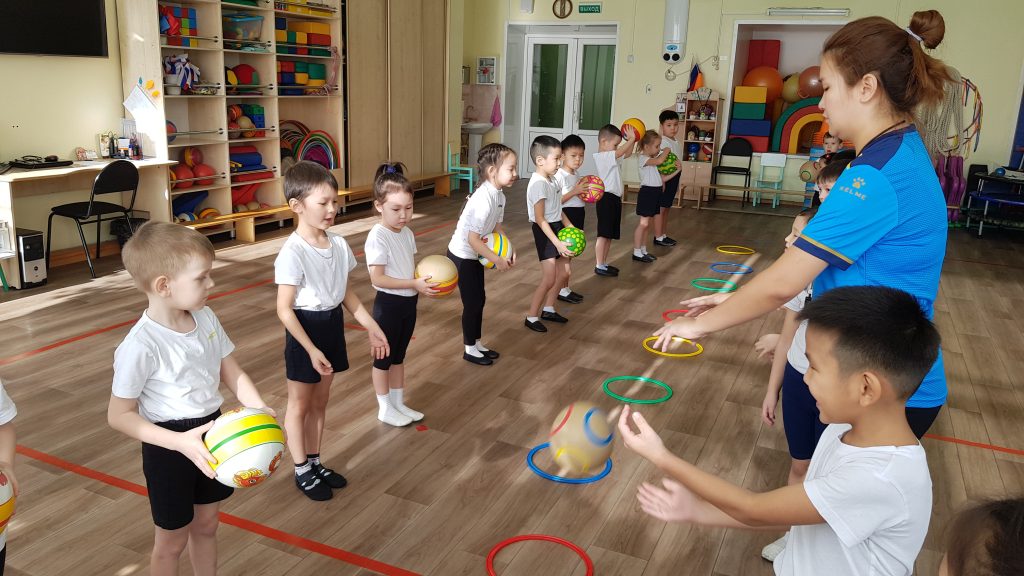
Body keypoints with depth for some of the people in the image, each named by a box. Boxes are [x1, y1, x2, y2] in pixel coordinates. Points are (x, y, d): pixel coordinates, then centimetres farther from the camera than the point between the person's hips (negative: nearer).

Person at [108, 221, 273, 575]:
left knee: (206, 525, 24)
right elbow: (119, 416, -20)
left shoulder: (206, 317, -7)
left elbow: (231, 372, 2)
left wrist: (259, 409, -15)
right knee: (172, 539, 15)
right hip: (169, 447, -6)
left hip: (213, 432, 6)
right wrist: (180, 442, -29)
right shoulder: (140, 346, -26)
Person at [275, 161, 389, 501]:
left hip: (333, 326, 6)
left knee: (320, 402, 19)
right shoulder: (292, 253, -22)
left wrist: (371, 327, 8)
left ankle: (315, 463, 36)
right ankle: (302, 471, 28)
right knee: (299, 405, 12)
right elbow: (284, 310, -21)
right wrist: (311, 349, -24)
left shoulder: (339, 245, -1)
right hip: (305, 330, -6)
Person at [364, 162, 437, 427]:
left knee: (399, 356, 19)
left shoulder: (407, 233, 3)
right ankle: (385, 408, 23)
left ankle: (398, 403, 33)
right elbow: (377, 278, -23)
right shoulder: (377, 236, -21)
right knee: (384, 357, 9)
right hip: (389, 304, -7)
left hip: (409, 302, 7)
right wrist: (414, 284, -25)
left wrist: (426, 278, -7)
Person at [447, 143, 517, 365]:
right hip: (462, 256, -9)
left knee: (479, 300, 16)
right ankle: (470, 350, 18)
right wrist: (497, 260, -23)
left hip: (475, 255, 9)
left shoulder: (499, 196, -3)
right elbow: (473, 239, -30)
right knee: (472, 303, 2)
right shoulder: (483, 200, -31)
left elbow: (497, 226, 10)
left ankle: (477, 344, 31)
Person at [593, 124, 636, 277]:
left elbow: (627, 154, 22)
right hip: (607, 198, -10)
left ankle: (604, 263, 21)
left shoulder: (611, 157, 16)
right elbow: (621, 151, -25)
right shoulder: (602, 157, -14)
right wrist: (631, 139, -15)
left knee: (609, 235, 14)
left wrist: (632, 141, 7)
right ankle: (599, 266, -2)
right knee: (603, 234, -6)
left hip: (614, 198, 10)